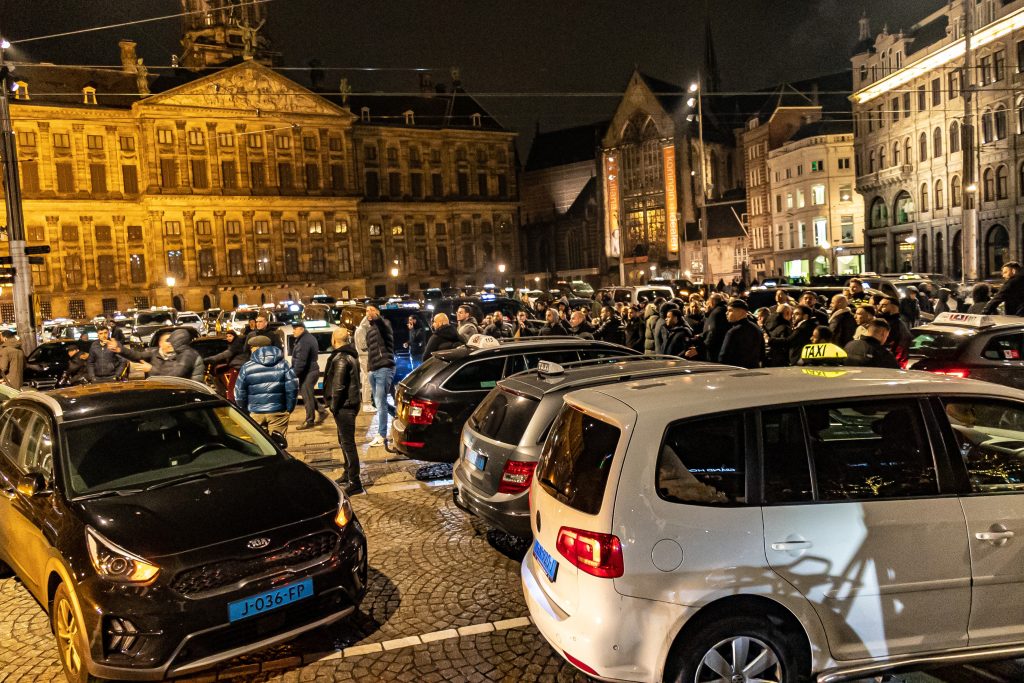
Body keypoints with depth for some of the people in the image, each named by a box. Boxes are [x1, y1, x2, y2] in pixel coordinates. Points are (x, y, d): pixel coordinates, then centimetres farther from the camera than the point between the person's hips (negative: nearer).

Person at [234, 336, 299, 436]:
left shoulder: (247, 367, 1)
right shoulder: (283, 364, 2)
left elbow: (239, 392, 1)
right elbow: (293, 387, -6)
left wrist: (245, 411, 13)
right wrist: (289, 409, 3)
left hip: (255, 413, 1)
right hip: (278, 412, 0)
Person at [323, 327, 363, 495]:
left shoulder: (340, 359, -18)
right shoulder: (351, 355, 14)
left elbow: (338, 385, -22)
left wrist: (333, 405, -13)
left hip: (344, 405, -10)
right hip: (351, 401, 10)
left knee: (347, 443, -8)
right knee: (345, 440, 22)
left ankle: (354, 482, -6)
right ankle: (349, 474, 34)